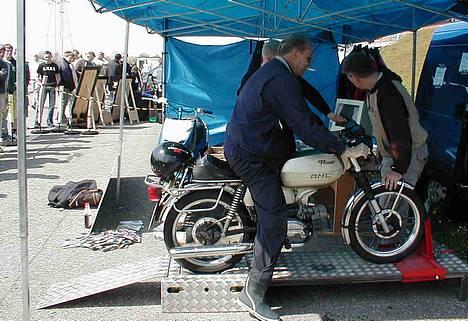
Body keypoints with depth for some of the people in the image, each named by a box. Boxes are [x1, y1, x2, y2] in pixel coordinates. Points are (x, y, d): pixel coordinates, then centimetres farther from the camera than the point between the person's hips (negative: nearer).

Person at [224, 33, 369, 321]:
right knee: (274, 222, -12)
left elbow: (291, 120, 21)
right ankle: (254, 294, -7)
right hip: (251, 157, -11)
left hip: (241, 145, 11)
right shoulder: (282, 80, -19)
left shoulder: (269, 71, 17)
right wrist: (345, 150, -17)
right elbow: (305, 125, -23)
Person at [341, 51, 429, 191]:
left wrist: (399, 169, -28)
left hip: (409, 154, -10)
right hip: (392, 153, 10)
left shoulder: (388, 93, -29)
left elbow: (401, 133, -30)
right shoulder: (377, 87, 3)